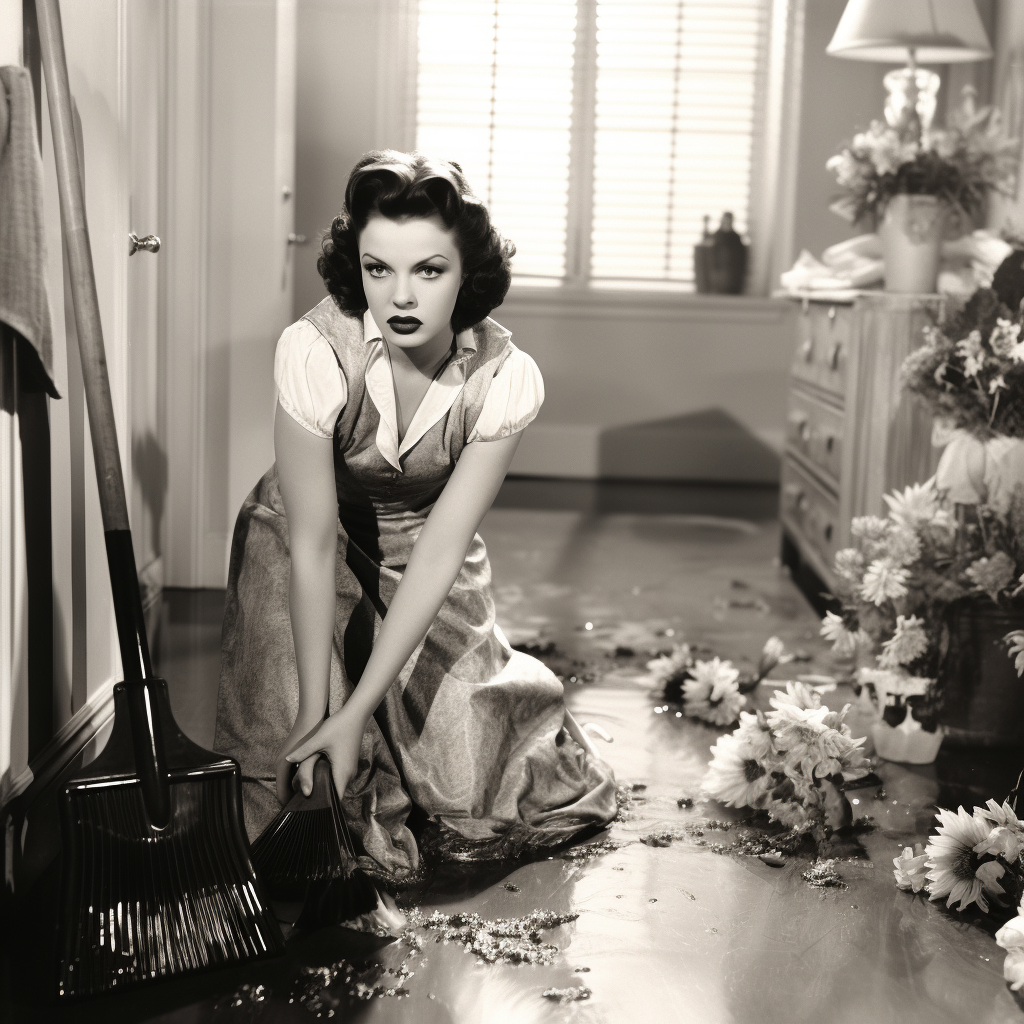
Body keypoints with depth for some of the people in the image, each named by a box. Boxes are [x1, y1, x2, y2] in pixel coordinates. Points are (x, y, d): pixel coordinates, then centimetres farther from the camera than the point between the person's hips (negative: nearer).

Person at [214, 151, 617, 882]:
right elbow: (312, 542, -26)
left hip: (423, 550, 1)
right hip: (307, 541, -1)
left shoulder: (506, 379, -26)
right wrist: (316, 707, -26)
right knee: (288, 748, -17)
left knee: (473, 789, -6)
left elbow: (441, 550, -25)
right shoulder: (315, 352, -31)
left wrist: (354, 714, -28)